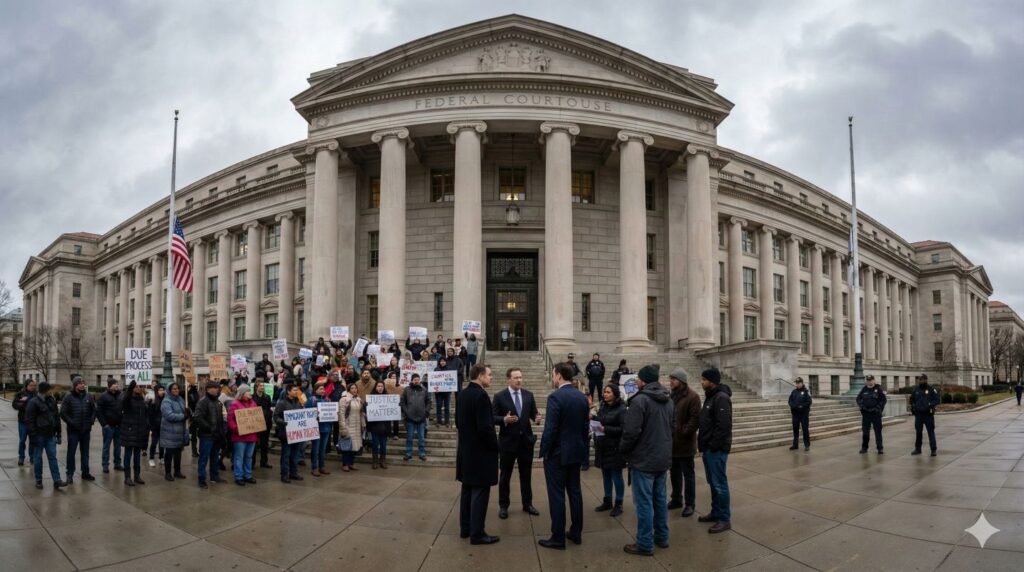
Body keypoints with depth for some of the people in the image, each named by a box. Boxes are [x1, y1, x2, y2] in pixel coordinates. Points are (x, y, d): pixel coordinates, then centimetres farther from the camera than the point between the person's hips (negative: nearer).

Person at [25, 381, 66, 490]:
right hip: (39, 435, -5)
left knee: (53, 457, 2)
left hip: (50, 435, 5)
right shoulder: (33, 402, -9)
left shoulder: (52, 401, 9)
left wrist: (58, 432, 12)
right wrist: (32, 436, -16)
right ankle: (38, 480, 17)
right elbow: (29, 420, -11)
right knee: (38, 458, 6)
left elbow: (56, 417, 15)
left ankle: (57, 481, -1)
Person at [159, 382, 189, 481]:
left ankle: (177, 471, 27)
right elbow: (169, 415, -25)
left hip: (180, 430, 7)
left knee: (178, 452, 16)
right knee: (169, 453, 2)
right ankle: (167, 473, 12)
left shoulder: (180, 400, 10)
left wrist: (186, 413, -3)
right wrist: (183, 416, -18)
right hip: (170, 432, -7)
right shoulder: (166, 401, -14)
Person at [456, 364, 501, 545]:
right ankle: (477, 533, 2)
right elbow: (485, 427, -23)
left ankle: (465, 528, 24)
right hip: (480, 451, -9)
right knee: (480, 492, -2)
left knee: (467, 489, 16)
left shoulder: (462, 394, 7)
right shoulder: (481, 395, -21)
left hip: (465, 449, 9)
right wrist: (496, 447, -10)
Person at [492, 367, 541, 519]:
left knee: (526, 474, 13)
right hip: (508, 441, -3)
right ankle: (503, 506, 20)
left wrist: (537, 417, -18)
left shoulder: (528, 395, 4)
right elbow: (493, 418, -7)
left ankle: (527, 504, 26)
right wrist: (504, 419, -26)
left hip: (526, 440, 3)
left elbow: (534, 413, 5)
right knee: (505, 475, 9)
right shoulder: (500, 397, -6)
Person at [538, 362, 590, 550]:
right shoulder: (582, 397, 5)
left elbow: (550, 429, -20)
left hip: (557, 454, -7)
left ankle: (558, 538, 5)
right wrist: (581, 445, 18)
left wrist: (543, 451, -9)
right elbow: (586, 427, 9)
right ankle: (576, 533, 22)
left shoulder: (555, 397, -18)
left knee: (557, 495, 0)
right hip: (576, 452, 7)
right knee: (575, 492, 14)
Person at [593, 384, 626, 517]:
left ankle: (619, 504, 13)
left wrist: (606, 429, -23)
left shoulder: (621, 409, -13)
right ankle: (607, 501, 27)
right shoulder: (603, 406, 9)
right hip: (603, 447, 7)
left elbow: (624, 429, -18)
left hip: (615, 448, -7)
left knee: (616, 476, 3)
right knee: (606, 475, 15)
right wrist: (593, 418, -1)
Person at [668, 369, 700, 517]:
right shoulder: (672, 395, 11)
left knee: (688, 474, 3)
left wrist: (684, 433, -22)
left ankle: (689, 503, 11)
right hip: (672, 441, 7)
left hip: (684, 443, -7)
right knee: (674, 473, 16)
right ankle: (676, 499, 28)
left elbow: (695, 418, -18)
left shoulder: (692, 396, -12)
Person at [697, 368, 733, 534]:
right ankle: (716, 512, 26)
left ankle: (725, 519, 2)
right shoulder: (710, 396, 15)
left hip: (716, 449, -10)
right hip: (709, 448, 10)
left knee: (719, 484, -4)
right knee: (712, 483, 16)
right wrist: (703, 445, 14)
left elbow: (724, 425, -23)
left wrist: (713, 446, -20)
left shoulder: (721, 398, -16)